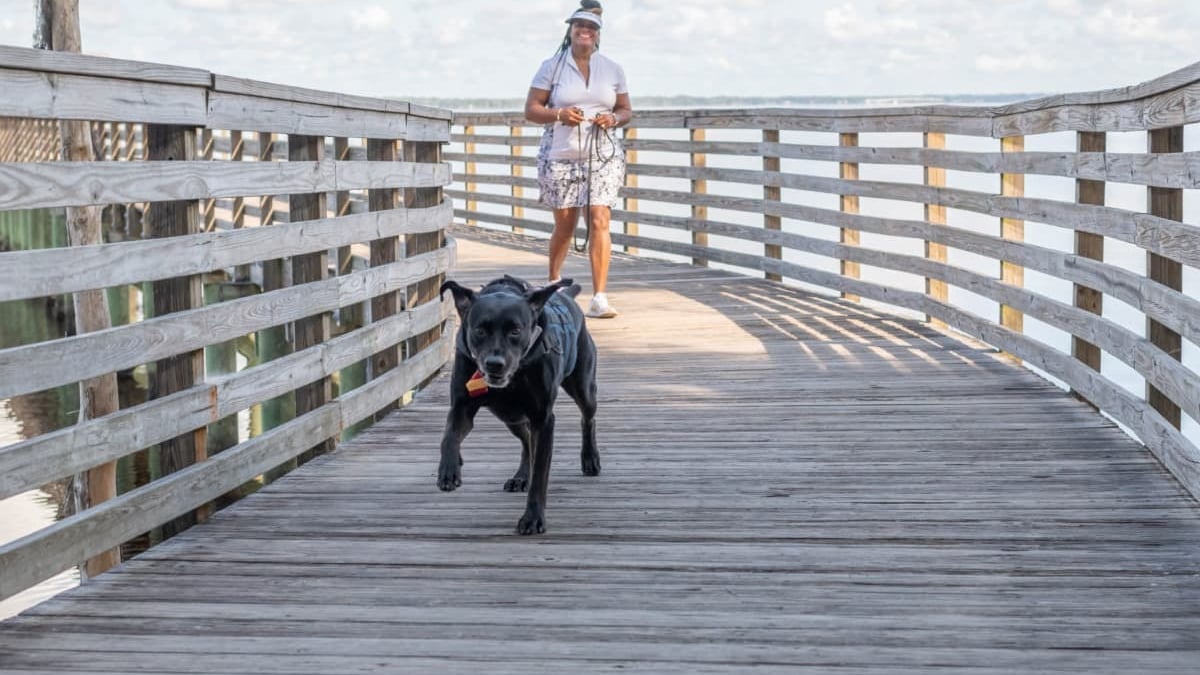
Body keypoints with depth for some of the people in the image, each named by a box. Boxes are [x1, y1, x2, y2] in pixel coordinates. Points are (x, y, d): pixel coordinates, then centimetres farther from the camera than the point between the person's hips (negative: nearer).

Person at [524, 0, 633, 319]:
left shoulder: (613, 69, 9)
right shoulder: (552, 66, 3)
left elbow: (626, 110, 15)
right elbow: (531, 110, 0)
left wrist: (614, 119, -8)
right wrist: (559, 114, -18)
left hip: (602, 157, 1)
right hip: (561, 157, -1)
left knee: (599, 221, -13)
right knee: (564, 226, 7)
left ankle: (599, 298, -14)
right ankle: (553, 282, 36)